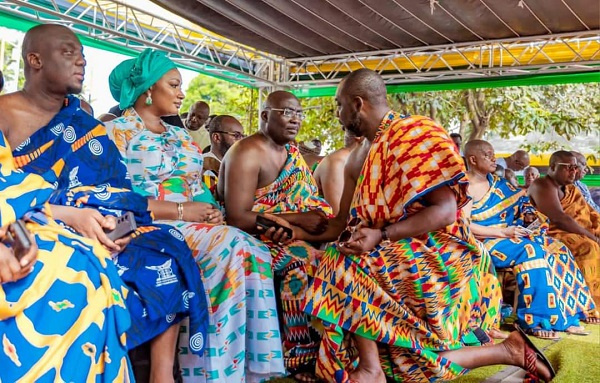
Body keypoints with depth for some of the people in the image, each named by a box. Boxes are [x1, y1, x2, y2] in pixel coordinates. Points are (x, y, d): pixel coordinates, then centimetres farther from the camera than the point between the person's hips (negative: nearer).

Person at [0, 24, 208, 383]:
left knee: (164, 250, -16)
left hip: (89, 230, 5)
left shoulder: (83, 123, 14)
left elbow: (113, 193, 7)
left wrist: (116, 225, -15)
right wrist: (69, 215, -24)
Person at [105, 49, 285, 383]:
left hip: (195, 225, 6)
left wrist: (213, 211, -4)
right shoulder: (117, 131, 1)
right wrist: (181, 210, -17)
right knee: (230, 245, -31)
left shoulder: (180, 136, 23)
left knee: (254, 251, -23)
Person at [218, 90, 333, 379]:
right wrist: (296, 219, -22)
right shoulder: (247, 153, -13)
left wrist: (322, 221, -14)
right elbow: (237, 218, -22)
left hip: (288, 235, 7)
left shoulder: (292, 152, 12)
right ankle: (304, 356, -19)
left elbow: (312, 203, 9)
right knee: (305, 260, -30)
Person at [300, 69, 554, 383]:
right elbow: (346, 222, 13)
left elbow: (445, 212, -23)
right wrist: (300, 232, 6)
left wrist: (381, 235, -29)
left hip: (436, 257, -8)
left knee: (347, 268, -20)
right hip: (401, 257, 8)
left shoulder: (414, 134, -15)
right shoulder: (362, 155, 11)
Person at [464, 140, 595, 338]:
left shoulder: (499, 184, 15)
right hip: (482, 242, -7)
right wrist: (501, 232, -20)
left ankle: (565, 315, -9)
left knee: (556, 250, -11)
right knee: (530, 250, -30)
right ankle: (534, 321, -28)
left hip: (508, 236, 7)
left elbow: (523, 207, 21)